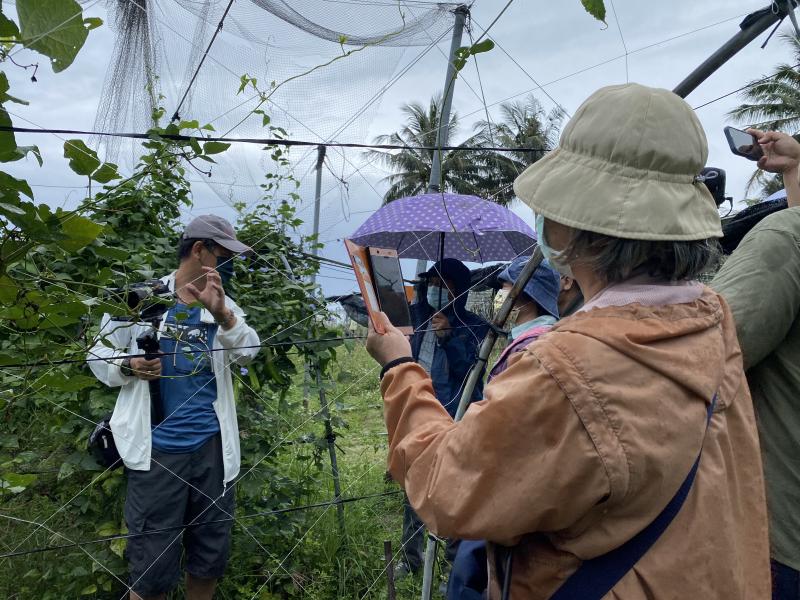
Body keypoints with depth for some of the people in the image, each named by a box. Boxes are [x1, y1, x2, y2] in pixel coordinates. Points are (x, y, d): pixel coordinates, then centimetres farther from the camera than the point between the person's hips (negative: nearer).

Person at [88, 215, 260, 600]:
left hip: (213, 445, 3)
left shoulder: (223, 304, 5)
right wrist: (127, 367, -17)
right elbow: (99, 357, 5)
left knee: (211, 556, 16)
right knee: (154, 566, 5)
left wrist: (221, 314, -31)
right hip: (157, 448, -3)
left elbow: (247, 352, -13)